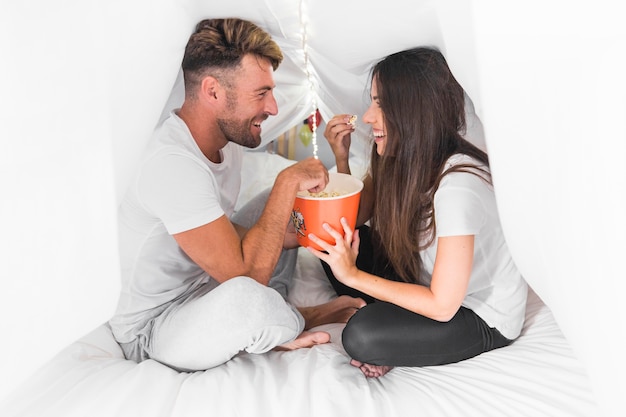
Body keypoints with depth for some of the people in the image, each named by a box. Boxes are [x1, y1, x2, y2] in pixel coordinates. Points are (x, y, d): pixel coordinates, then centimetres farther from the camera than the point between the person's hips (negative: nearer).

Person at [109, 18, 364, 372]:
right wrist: (289, 182, -27)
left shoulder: (227, 137, -3)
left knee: (274, 204, 13)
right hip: (153, 330, -9)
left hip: (206, 287, 9)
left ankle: (269, 325, -2)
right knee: (246, 298, -39)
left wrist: (295, 235, -9)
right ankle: (294, 325, -1)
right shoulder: (173, 164, -31)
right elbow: (246, 275, -32)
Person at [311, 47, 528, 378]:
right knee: (345, 243, -5)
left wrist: (353, 275, -24)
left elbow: (442, 306, -28)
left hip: (483, 319, -8)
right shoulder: (404, 158, -6)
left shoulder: (457, 184, -32)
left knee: (362, 337, -29)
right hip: (429, 279, 8)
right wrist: (341, 157, -8)